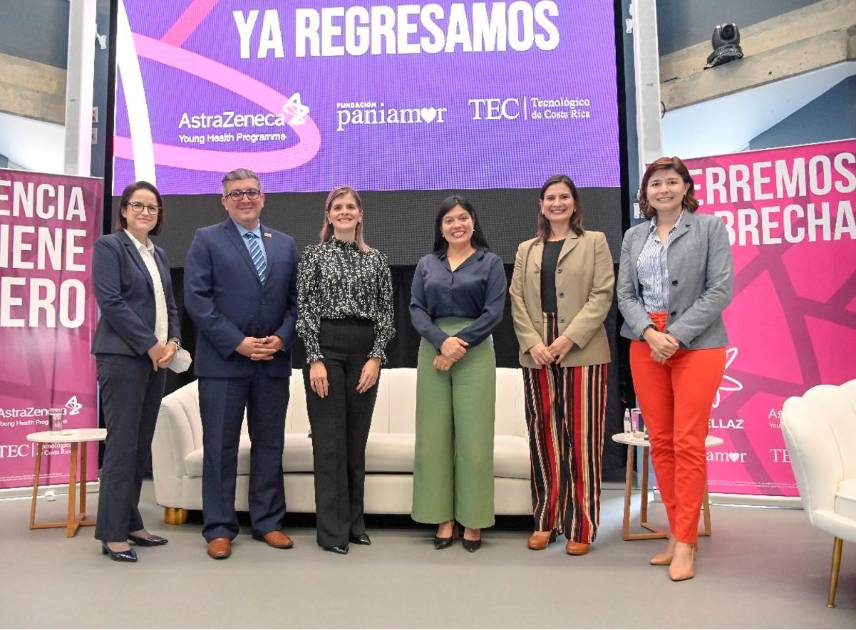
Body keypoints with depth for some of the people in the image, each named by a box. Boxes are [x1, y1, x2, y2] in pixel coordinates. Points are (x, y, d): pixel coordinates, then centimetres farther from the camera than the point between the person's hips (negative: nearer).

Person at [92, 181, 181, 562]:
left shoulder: (158, 254, 18)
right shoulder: (109, 246, -2)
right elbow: (110, 301, -12)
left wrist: (173, 341, 0)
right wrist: (151, 344, -13)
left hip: (157, 357, 7)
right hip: (123, 356, -7)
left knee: (141, 445, 10)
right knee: (122, 444, -5)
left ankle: (130, 523, 19)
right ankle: (112, 533, 4)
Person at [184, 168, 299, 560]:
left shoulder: (285, 244, 13)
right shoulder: (207, 239, 2)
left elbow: (295, 300, 10)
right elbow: (196, 299, -7)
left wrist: (282, 338, -7)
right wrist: (237, 343, -13)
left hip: (273, 362, 4)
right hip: (223, 361, -3)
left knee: (269, 445, 10)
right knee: (220, 448, 4)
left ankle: (268, 522, 21)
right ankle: (219, 528, 15)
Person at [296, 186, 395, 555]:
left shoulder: (376, 259, 11)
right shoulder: (314, 255, 4)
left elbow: (386, 313, 7)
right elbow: (305, 310, -2)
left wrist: (376, 358, -4)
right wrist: (315, 359, -11)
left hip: (365, 353, 3)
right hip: (326, 348, -3)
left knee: (357, 439, 9)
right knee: (329, 441, 0)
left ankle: (355, 522, 21)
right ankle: (332, 529, 10)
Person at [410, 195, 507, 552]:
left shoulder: (490, 262, 7)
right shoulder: (426, 265, 14)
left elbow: (493, 312, -3)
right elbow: (416, 310, 4)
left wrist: (459, 346, -12)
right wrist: (442, 341, -14)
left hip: (474, 354, -2)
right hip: (432, 352, 3)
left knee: (473, 437, -2)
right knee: (434, 436, 3)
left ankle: (473, 520, 10)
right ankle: (443, 518, 13)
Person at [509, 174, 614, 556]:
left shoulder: (594, 242, 8)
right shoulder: (526, 249, 17)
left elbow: (603, 294, -3)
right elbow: (517, 300, 9)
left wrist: (569, 338, -13)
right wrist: (532, 342, -7)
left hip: (582, 353, -3)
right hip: (537, 354, 3)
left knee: (581, 439, -1)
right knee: (543, 438, 7)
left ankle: (580, 527, 9)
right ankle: (545, 521, 17)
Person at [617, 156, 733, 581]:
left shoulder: (710, 227, 2)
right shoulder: (633, 236, 13)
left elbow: (721, 289, -6)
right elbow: (625, 294, 8)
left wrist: (677, 335, -14)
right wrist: (649, 333, -10)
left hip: (696, 344, -4)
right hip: (646, 344, 4)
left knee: (687, 443, -5)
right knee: (660, 442, 6)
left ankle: (685, 543, 4)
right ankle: (677, 532, 18)